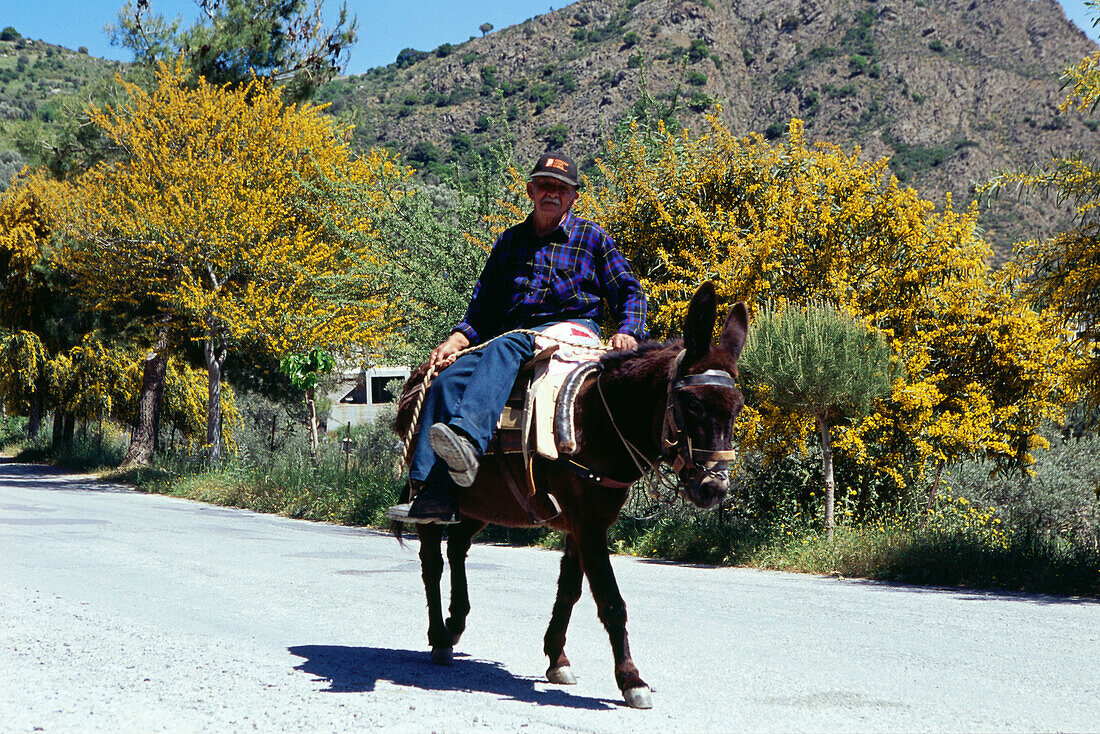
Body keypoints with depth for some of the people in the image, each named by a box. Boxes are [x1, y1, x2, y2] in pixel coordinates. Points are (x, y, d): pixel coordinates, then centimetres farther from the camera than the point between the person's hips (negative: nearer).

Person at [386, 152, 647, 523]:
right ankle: (433, 492, -32)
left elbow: (629, 291, 10)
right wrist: (455, 341, 3)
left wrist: (628, 331, -11)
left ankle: (469, 437, -62)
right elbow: (483, 307, 21)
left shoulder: (592, 238, 13)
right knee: (448, 379, -23)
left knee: (505, 346, -38)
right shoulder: (510, 241, 22)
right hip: (512, 335, 5)